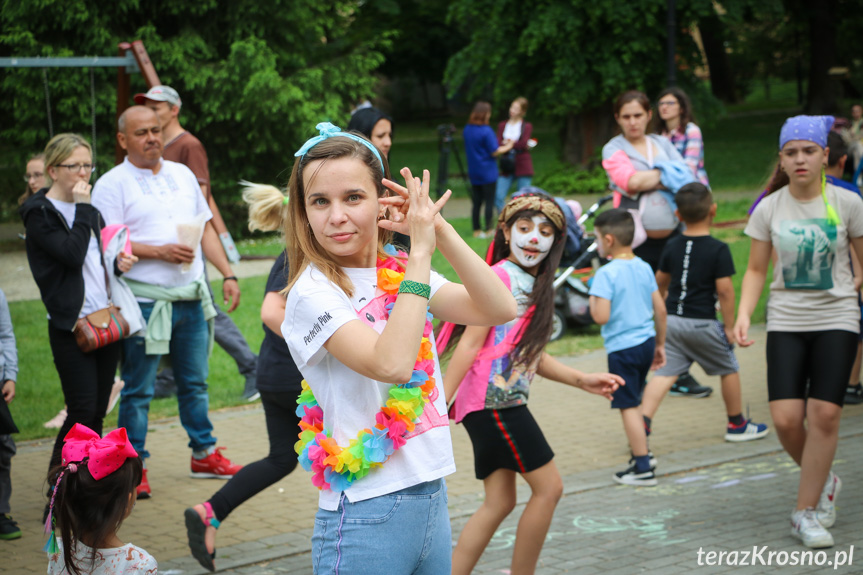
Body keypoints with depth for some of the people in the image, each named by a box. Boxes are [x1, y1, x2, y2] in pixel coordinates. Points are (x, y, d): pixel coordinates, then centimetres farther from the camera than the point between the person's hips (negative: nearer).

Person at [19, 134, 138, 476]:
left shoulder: (90, 210, 16)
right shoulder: (40, 213, -6)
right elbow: (72, 254, -20)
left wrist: (119, 264, 3)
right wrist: (83, 208, -14)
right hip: (71, 326, -7)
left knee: (97, 413, 8)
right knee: (82, 412, -10)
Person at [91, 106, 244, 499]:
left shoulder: (182, 174, 14)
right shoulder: (113, 184, -4)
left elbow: (206, 229, 17)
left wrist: (228, 274, 8)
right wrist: (160, 252, -20)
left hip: (192, 298, 5)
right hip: (145, 301, -5)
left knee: (195, 382, 14)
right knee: (137, 389, 0)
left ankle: (204, 453, 25)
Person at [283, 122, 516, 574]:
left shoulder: (399, 274, 7)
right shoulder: (312, 294, -11)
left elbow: (500, 309, -3)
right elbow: (391, 364, -26)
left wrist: (440, 231, -11)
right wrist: (420, 251, -21)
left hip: (432, 498, 6)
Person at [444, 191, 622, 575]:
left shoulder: (534, 283, 17)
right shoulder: (501, 275, -11)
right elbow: (470, 345, -15)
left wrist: (582, 381, 15)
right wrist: (439, 404, -18)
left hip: (506, 404, 9)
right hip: (493, 400, -9)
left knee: (499, 502, 10)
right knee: (548, 487, -1)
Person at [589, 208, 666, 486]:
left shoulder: (607, 273, -16)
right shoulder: (644, 268, 6)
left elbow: (601, 317, -23)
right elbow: (660, 309, 9)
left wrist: (592, 298, -3)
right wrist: (660, 344, 19)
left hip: (623, 347, -7)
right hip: (646, 342, 8)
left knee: (629, 406, 0)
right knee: (634, 401, 22)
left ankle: (643, 468, 3)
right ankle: (642, 453, 29)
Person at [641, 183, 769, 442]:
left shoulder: (672, 246, 5)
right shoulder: (718, 249, -11)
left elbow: (660, 281, 18)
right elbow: (725, 290, -14)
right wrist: (729, 326, -5)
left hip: (671, 321, 4)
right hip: (702, 323, -4)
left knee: (664, 373, 0)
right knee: (729, 369, 15)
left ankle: (643, 423, -16)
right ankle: (737, 424, 27)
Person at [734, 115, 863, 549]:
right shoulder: (768, 209, 1)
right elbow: (757, 270, 8)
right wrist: (743, 315, -7)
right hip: (786, 321, 1)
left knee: (824, 414, -10)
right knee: (786, 419, -9)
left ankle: (805, 513, 4)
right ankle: (823, 481, 22)